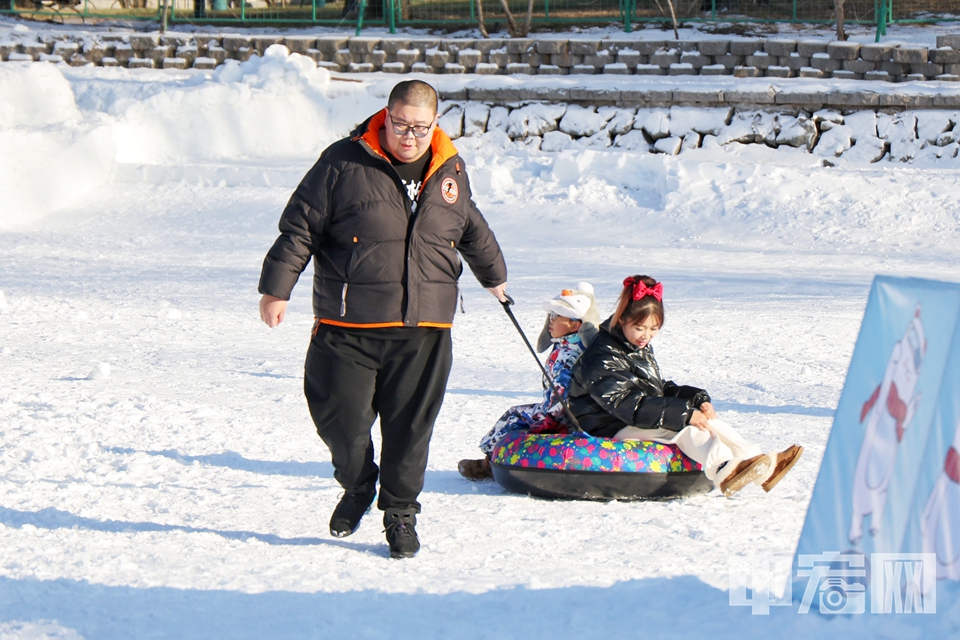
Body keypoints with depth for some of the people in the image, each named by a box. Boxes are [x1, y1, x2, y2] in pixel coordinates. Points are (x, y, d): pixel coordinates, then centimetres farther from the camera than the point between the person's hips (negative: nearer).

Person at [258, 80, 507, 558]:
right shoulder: (344, 164, -6)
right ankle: (357, 486, 29)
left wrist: (493, 276, 41)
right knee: (340, 416, 0)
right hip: (348, 327, -2)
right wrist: (276, 288, -5)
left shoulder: (451, 171, 8)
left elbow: (472, 229, 28)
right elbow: (299, 228, -3)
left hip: (424, 330, 3)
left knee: (410, 425, 4)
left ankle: (400, 511, 21)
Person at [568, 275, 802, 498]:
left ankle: (759, 465, -21)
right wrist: (684, 413, -31)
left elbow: (660, 389, 19)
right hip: (614, 430, -9)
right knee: (685, 427, -29)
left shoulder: (642, 348, 14)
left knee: (706, 419, -8)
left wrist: (698, 399, -1)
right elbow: (630, 406, -27)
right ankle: (724, 470, -55)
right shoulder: (601, 359, -19)